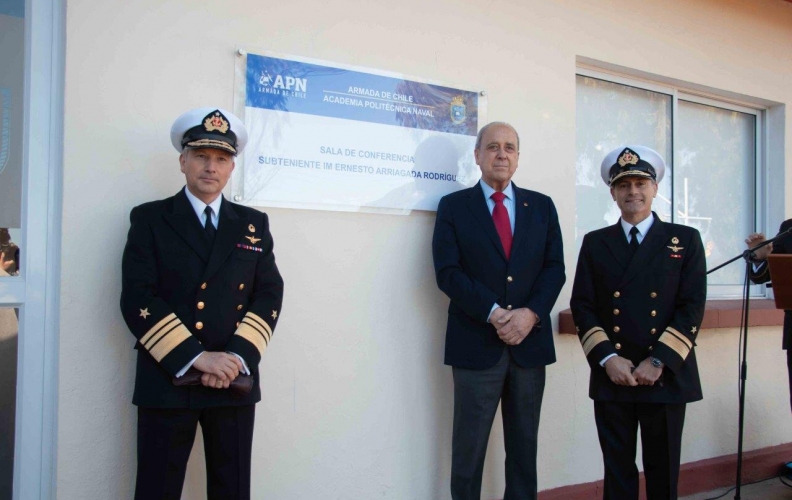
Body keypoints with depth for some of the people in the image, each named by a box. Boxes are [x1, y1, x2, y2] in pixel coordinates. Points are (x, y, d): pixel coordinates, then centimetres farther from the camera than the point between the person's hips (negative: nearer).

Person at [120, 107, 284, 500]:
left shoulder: (253, 224, 11)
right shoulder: (150, 219, 4)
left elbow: (270, 294, 4)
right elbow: (137, 298, -7)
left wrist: (238, 356, -11)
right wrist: (196, 358, -15)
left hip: (235, 380, 2)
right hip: (166, 379, -2)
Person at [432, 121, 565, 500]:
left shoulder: (542, 206, 11)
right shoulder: (454, 206, 2)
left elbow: (554, 268, 4)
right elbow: (448, 272, -7)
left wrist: (530, 314, -13)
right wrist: (494, 313, -17)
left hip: (530, 342, 3)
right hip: (476, 343, -3)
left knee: (524, 447, 13)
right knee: (468, 449, 4)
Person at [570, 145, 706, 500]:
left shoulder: (686, 240, 6)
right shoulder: (595, 243, 9)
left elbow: (693, 307, -3)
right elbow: (582, 306, 3)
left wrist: (659, 361, -12)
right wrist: (608, 359, -10)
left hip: (666, 376, -1)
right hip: (611, 377, 1)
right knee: (617, 471, 7)